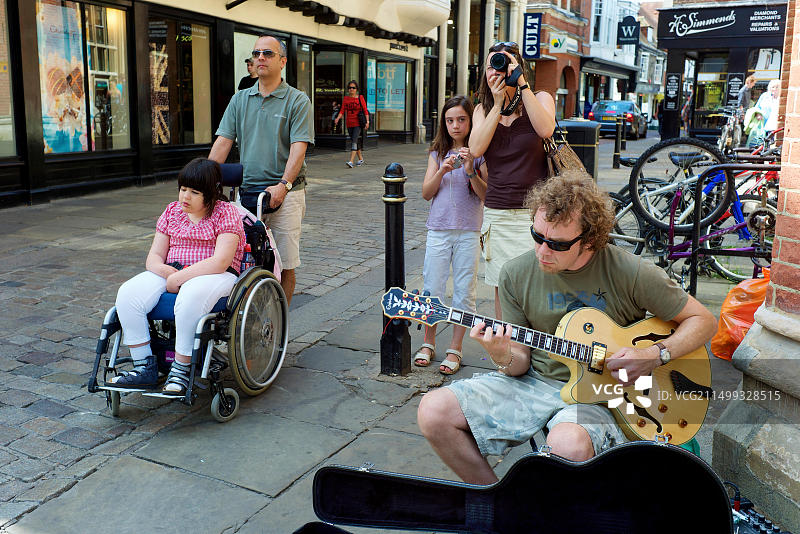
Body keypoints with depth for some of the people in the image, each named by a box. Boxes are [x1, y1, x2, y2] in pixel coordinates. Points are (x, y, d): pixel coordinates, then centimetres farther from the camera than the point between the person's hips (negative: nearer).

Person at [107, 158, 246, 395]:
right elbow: (154, 256, 12)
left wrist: (180, 277, -19)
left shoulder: (226, 213, -3)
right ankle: (144, 368, -12)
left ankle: (181, 370, -25)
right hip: (172, 274, 6)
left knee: (190, 297, -40)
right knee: (127, 294, -20)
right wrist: (163, 269, -13)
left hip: (215, 277, -6)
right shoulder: (172, 211, 15)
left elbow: (220, 262, -16)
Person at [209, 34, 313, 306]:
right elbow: (223, 142, 7)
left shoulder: (298, 101, -1)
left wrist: (283, 185, -24)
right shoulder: (240, 99, 12)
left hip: (285, 193, -4)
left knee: (284, 263, 1)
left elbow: (298, 148, -11)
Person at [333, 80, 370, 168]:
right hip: (349, 123, 5)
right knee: (354, 142, 12)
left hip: (358, 123, -5)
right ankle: (361, 159, 29)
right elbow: (342, 110, 3)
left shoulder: (360, 98, -2)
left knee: (354, 141, -17)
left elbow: (365, 110, -2)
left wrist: (367, 122, -9)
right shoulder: (345, 99, 7)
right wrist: (337, 118, -15)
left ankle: (351, 161, -25)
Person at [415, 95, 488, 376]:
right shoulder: (438, 153, 8)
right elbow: (426, 193, 3)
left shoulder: (479, 153, 1)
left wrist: (471, 172, -18)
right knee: (432, 290, 6)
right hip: (439, 229, 2)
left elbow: (487, 196, -5)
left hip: (469, 232, -2)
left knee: (464, 293, 3)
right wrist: (442, 171, -12)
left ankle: (455, 349, 14)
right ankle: (428, 343, 23)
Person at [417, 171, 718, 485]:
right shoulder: (516, 274, -3)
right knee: (433, 412, -15)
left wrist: (654, 356, -17)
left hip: (598, 391, -3)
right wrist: (504, 358, -21)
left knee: (569, 445, -39)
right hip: (536, 381, 4)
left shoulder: (630, 273, -12)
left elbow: (703, 321, 0)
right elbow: (522, 361, 4)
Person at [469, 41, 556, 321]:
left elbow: (545, 129, -20)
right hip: (496, 213, 3)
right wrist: (498, 105, -8)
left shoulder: (540, 99, 3)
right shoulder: (483, 109, 12)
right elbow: (476, 148, -7)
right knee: (501, 289, 8)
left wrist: (522, 84, -16)